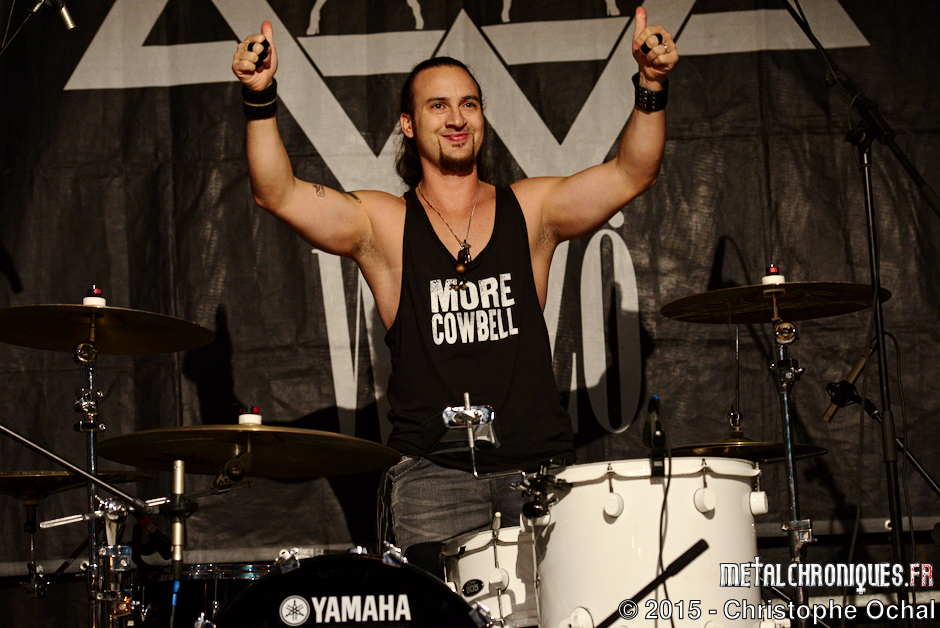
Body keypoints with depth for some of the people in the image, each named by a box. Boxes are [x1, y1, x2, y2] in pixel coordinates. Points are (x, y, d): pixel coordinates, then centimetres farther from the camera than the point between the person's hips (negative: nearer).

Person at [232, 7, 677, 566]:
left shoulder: (530, 210, 10)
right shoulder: (384, 224, 6)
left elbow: (632, 174, -1)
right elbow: (279, 194, -6)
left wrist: (651, 89, -16)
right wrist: (262, 100, -20)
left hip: (541, 464, 2)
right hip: (434, 471, -1)